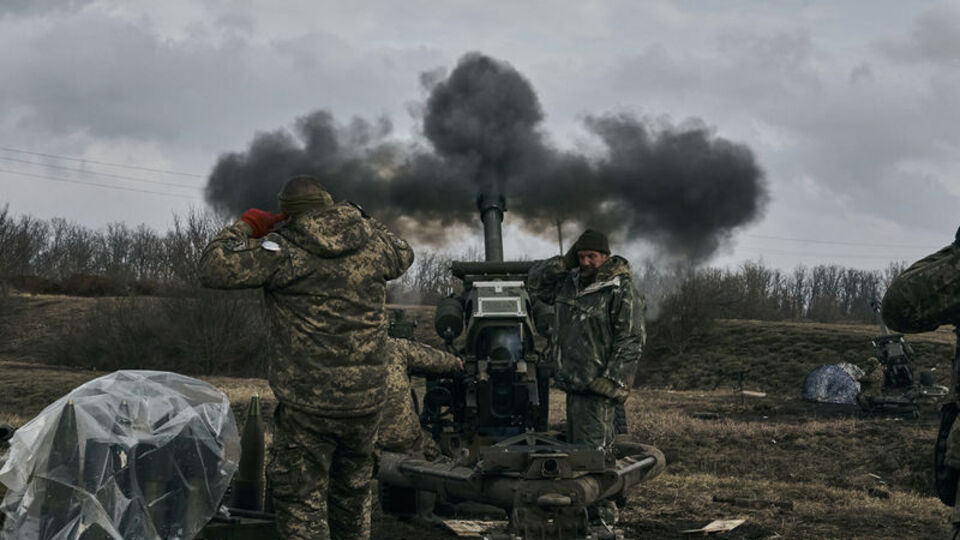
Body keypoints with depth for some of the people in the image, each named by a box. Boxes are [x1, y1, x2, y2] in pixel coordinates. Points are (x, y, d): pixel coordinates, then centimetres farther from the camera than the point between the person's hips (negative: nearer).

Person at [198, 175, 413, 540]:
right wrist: (363, 221, 26)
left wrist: (245, 228, 1)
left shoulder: (283, 249, -12)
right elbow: (403, 256, 25)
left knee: (301, 500, 5)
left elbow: (213, 269, -14)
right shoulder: (372, 241, 3)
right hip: (366, 399, 5)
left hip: (308, 404, -5)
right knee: (353, 494, 23)